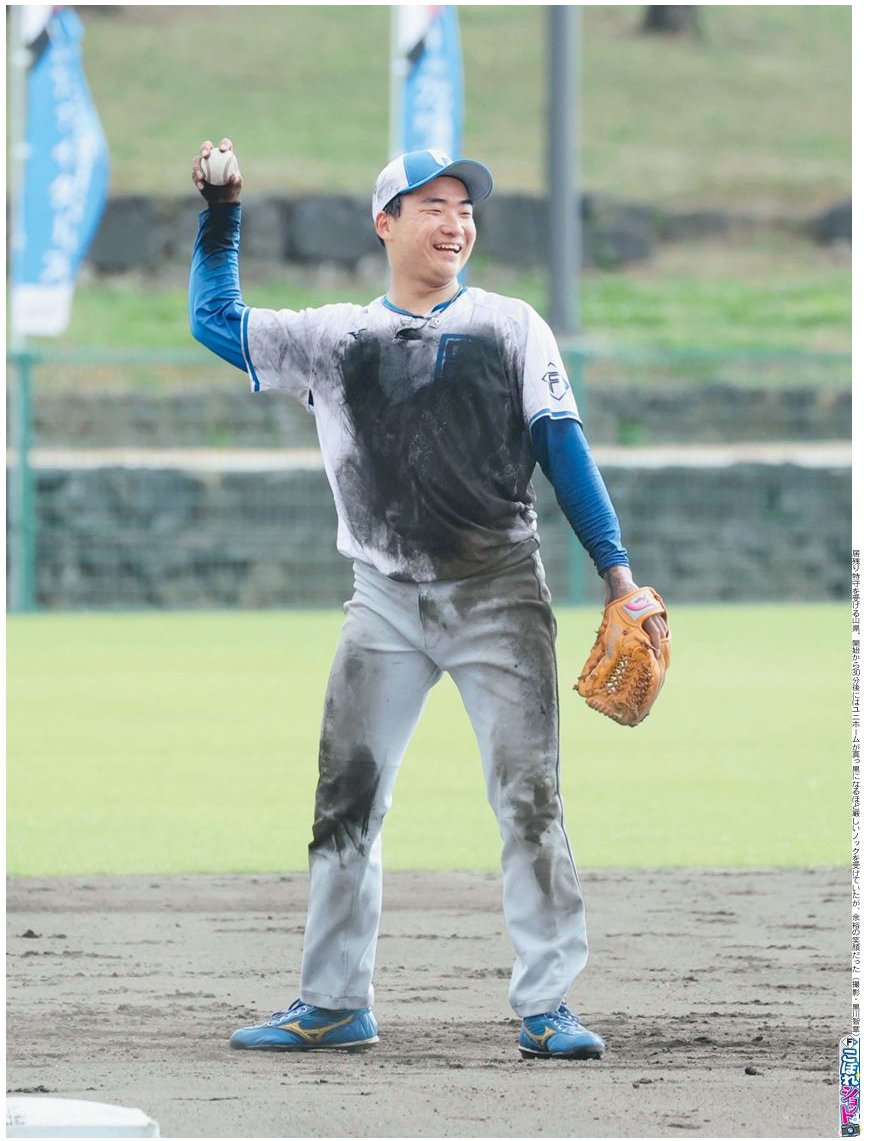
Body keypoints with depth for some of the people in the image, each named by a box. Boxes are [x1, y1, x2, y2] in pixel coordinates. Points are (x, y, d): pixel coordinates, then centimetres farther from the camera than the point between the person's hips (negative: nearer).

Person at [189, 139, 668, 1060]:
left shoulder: (511, 328, 6)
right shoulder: (334, 338, 11)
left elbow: (561, 448, 2)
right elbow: (215, 322, 14)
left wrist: (615, 568, -6)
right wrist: (221, 216, 4)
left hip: (498, 594, -2)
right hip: (386, 601, 2)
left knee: (529, 800, -9)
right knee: (345, 801, 1)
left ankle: (546, 1008, -7)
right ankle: (334, 1004, 9)